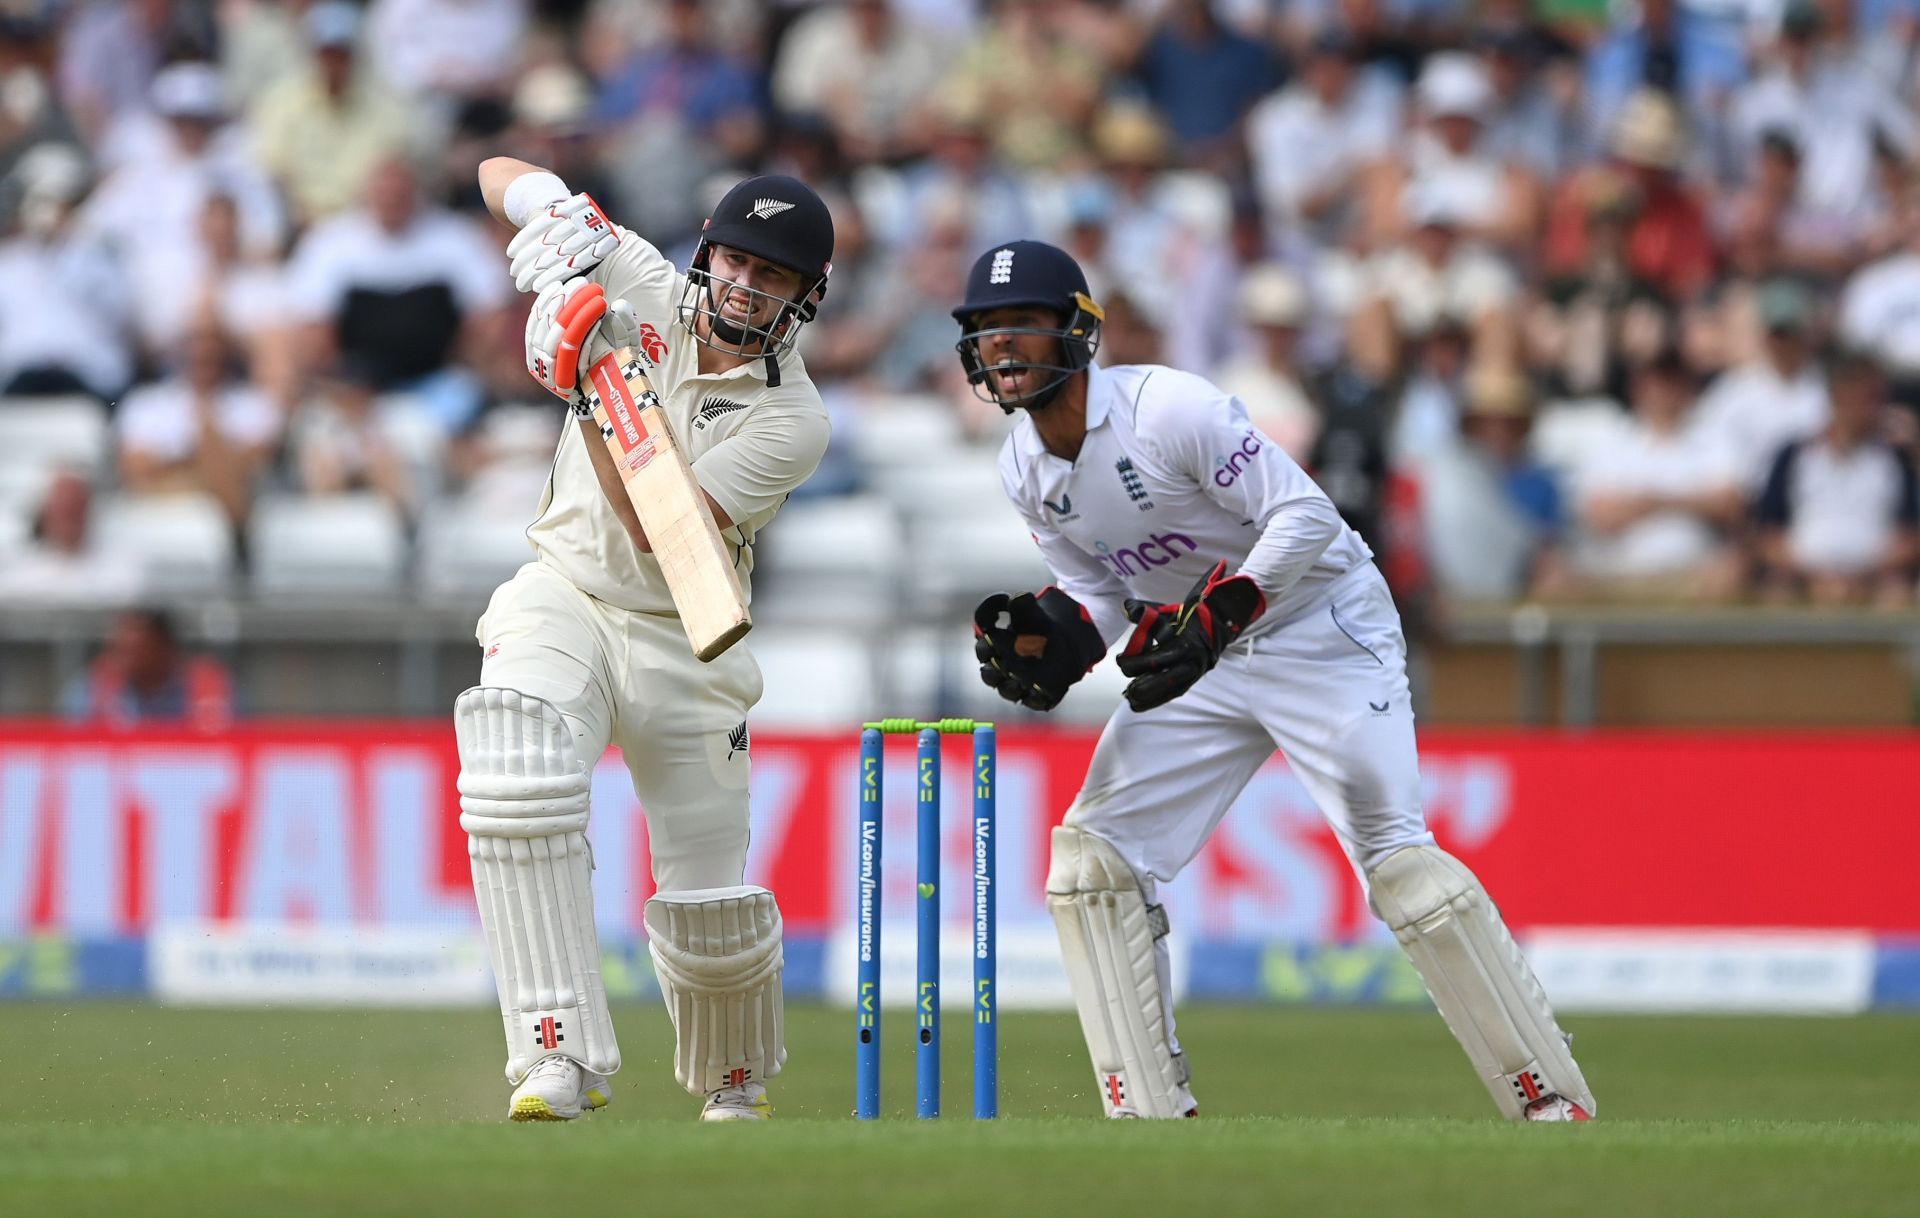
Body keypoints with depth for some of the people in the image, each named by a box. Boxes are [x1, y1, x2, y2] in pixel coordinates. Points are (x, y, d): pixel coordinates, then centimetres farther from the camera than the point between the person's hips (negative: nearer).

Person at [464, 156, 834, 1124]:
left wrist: (594, 392, -29)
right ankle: (560, 1056, -35)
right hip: (563, 598, 1)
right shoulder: (642, 290, -3)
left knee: (709, 911, -1)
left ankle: (735, 1078, 32)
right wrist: (561, 218, -17)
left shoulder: (791, 419, -12)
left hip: (683, 638, -1)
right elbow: (499, 175, 5)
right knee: (519, 779, -31)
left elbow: (657, 530, -23)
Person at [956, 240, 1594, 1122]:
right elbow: (1101, 593, 10)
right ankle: (1151, 1118, 0)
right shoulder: (1024, 471, 0)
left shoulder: (1169, 407, -23)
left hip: (1322, 627, -8)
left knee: (1394, 852, -19)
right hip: (1199, 654, 8)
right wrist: (1051, 638, -12)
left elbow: (1305, 516, -24)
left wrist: (1213, 619, -34)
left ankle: (1554, 1105, -16)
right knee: (1091, 855, -4)